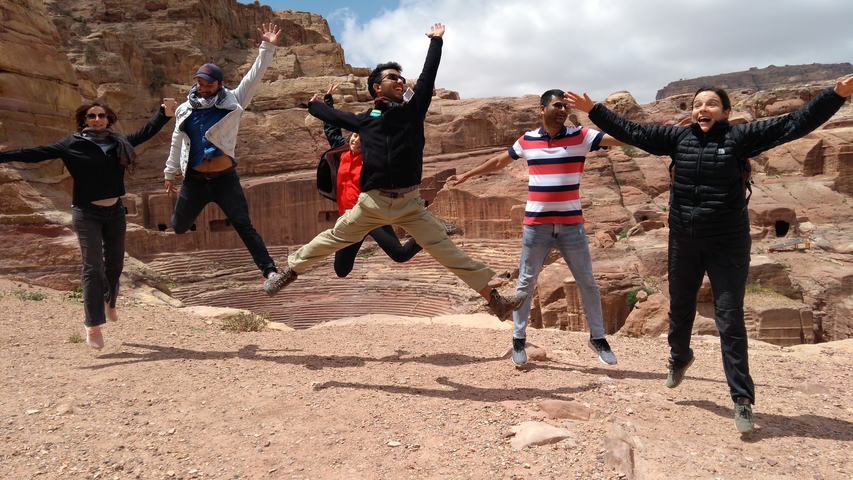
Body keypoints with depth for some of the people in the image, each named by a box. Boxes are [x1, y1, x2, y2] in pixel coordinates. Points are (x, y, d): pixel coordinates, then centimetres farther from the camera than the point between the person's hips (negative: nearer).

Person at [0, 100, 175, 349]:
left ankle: (109, 302, 44)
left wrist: (164, 114, 9)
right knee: (93, 267, -6)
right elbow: (36, 153, -9)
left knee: (115, 262, 16)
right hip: (87, 214, -4)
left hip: (115, 211, 4)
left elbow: (145, 132, 14)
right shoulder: (72, 144, -5)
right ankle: (93, 326, -2)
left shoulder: (119, 142, 5)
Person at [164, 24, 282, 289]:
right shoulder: (184, 110, 3)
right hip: (194, 180, 2)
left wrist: (267, 48, -20)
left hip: (225, 178, -2)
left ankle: (269, 269, 0)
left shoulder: (232, 102, -3)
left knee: (244, 226, 0)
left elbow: (254, 77, -11)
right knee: (179, 226, 17)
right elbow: (177, 144, 13)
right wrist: (170, 173, 18)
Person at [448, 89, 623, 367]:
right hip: (536, 224, 1)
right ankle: (518, 339, 20)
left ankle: (597, 338, 24)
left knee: (587, 282, 8)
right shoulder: (527, 140, 3)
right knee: (526, 283, 7)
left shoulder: (580, 137, -3)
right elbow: (499, 161, 17)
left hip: (571, 224, 0)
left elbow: (621, 138, -10)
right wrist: (466, 176, 22)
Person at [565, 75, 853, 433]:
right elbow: (630, 131, 5)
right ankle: (679, 357, 50)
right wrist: (593, 110, 3)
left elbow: (795, 124, -8)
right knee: (680, 308, 20)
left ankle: (742, 400, 9)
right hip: (683, 242, 3)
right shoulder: (678, 137, 3)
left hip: (728, 245, -3)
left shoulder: (741, 137, -5)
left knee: (730, 321, -1)